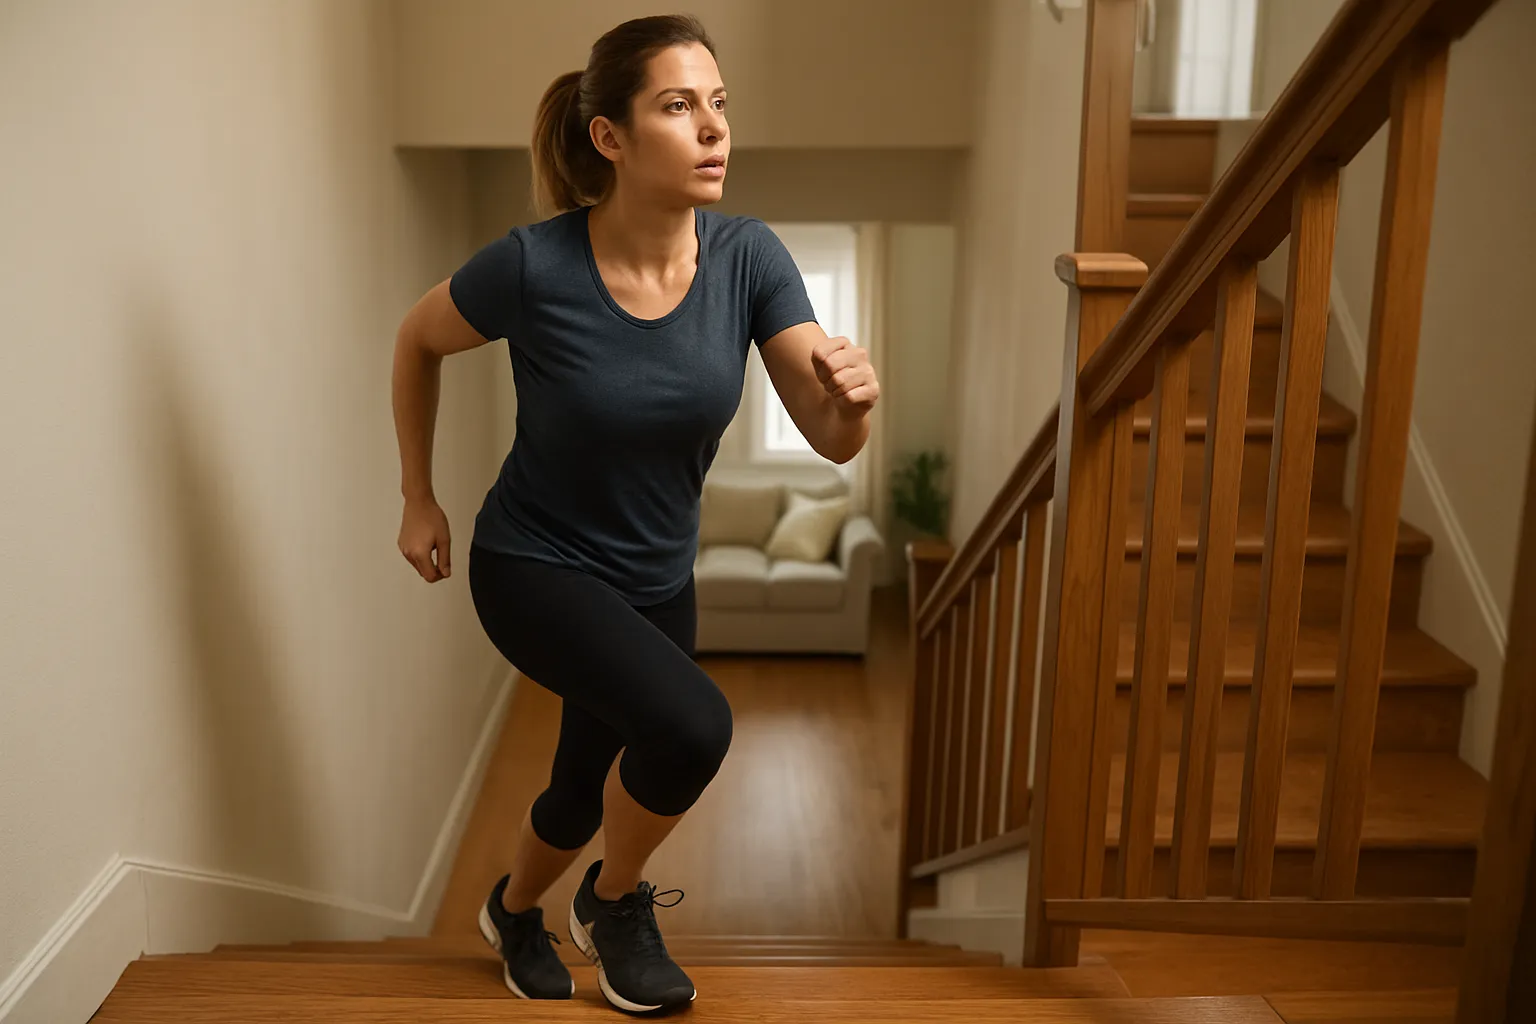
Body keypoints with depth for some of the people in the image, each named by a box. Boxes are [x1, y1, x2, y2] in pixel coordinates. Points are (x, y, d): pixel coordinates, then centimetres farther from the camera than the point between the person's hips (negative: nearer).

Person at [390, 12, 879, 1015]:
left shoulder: (749, 258, -17)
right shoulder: (535, 266, -25)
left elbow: (833, 439, -18)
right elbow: (420, 340, -5)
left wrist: (855, 392, -41)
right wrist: (419, 499, -1)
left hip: (656, 576, 4)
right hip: (534, 565, -4)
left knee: (585, 791, 21)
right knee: (692, 723, -28)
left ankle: (513, 911, 57)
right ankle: (615, 904, 6)